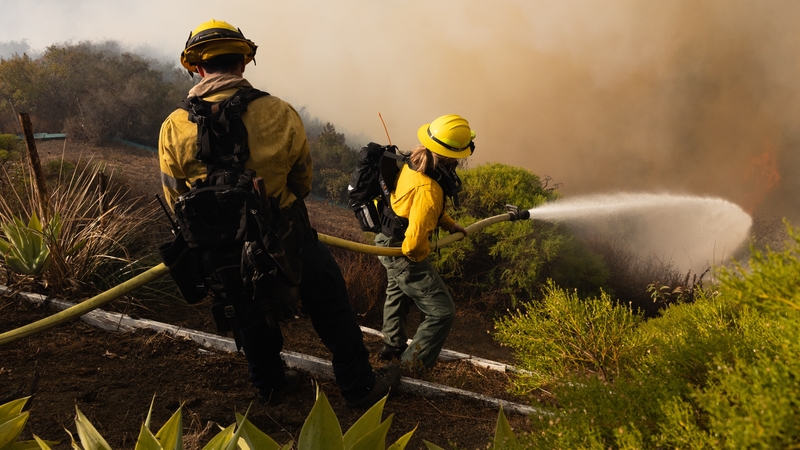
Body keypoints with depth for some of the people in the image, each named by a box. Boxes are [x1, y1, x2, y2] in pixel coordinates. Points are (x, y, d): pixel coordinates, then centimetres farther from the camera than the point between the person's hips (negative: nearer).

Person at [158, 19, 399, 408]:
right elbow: (303, 183, -1)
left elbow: (177, 201, 0)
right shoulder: (280, 114, -15)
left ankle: (270, 384, 47)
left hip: (223, 254, 2)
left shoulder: (174, 129, -13)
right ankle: (360, 386, 32)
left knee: (250, 318, 26)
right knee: (330, 307, 18)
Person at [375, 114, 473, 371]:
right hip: (404, 253, -10)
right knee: (442, 311, -2)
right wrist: (419, 255, -16)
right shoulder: (428, 189, -36)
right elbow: (415, 241, -38)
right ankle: (411, 366, 9)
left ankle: (393, 347, 54)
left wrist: (449, 224, 7)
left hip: (388, 241, 10)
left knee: (397, 294, 33)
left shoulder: (414, 162, -8)